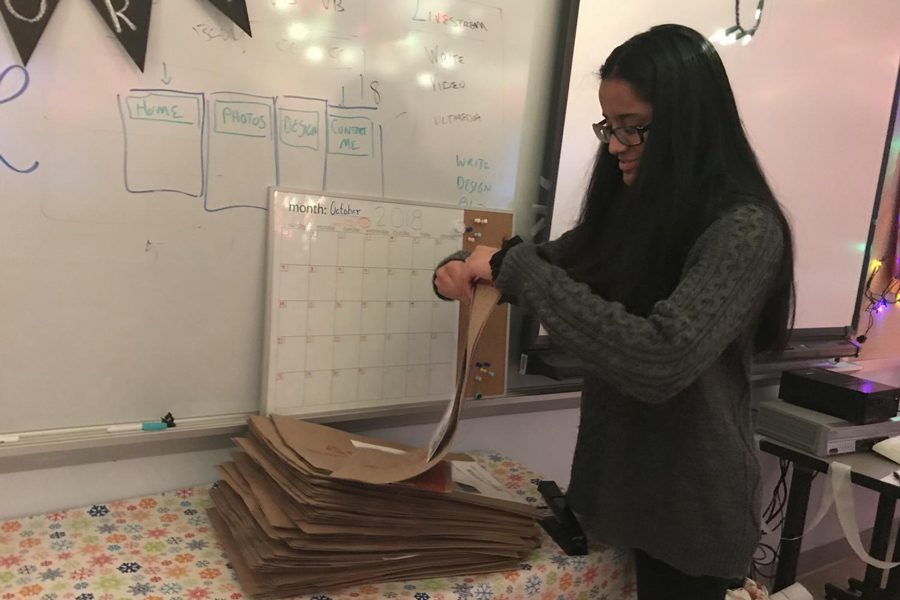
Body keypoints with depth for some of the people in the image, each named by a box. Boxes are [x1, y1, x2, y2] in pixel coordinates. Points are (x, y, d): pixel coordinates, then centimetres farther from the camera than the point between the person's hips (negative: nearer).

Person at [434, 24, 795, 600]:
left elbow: (660, 363, -35)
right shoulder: (634, 208, 3)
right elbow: (556, 266, 14)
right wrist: (466, 270, -8)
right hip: (615, 477, 7)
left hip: (688, 507, -7)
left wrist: (515, 266, -29)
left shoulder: (745, 231, -21)